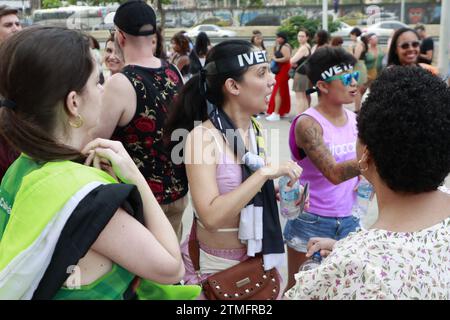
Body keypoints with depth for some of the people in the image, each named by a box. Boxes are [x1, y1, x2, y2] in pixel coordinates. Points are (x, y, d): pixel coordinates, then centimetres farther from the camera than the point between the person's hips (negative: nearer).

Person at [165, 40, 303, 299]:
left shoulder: (255, 131, 0)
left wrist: (276, 192, -4)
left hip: (257, 259, 6)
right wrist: (264, 173, -29)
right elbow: (211, 216, -29)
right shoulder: (204, 137, -20)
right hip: (215, 267, -6)